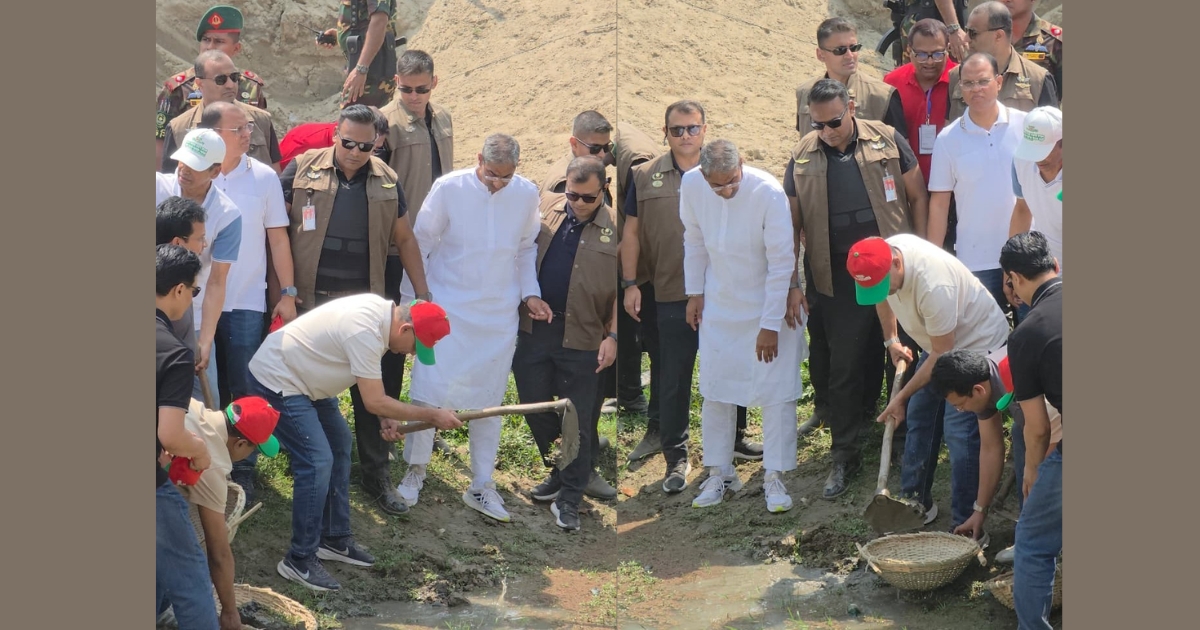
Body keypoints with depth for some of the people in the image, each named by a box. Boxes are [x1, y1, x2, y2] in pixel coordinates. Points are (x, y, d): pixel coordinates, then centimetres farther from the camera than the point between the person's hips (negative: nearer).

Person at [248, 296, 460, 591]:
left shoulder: (382, 310, -1)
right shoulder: (366, 333, -31)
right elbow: (374, 402, -24)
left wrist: (385, 417, -2)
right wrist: (432, 416, -17)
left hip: (304, 379, 11)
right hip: (276, 381, -11)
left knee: (339, 445, 17)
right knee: (317, 461, -17)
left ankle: (335, 539, 27)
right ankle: (300, 560, -7)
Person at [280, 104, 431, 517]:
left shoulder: (386, 181, 5)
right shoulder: (303, 170, -5)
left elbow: (404, 239, 12)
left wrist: (423, 293, 7)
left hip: (366, 300, 2)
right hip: (311, 299, -2)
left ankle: (377, 474, 14)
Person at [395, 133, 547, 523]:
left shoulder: (526, 195, -2)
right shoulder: (449, 188, -11)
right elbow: (420, 244, -3)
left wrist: (529, 293, 3)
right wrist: (412, 298, -1)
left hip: (499, 316, 3)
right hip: (447, 309, -3)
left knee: (489, 401, 8)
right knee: (427, 391, -5)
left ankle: (481, 487, 18)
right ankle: (415, 472, 12)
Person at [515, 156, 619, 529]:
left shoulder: (616, 228, -3)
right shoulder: (543, 211, 5)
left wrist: (613, 335, -10)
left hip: (581, 339, -4)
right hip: (533, 330, 4)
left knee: (578, 419, 2)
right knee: (535, 407, 13)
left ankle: (569, 500, 12)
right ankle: (561, 473, 34)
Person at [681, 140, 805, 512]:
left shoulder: (769, 192, -27)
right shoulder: (691, 184, -14)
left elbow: (782, 262, -21)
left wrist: (770, 325, -19)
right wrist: (694, 293, 5)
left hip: (770, 304, -4)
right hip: (720, 304, 4)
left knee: (777, 392, -2)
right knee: (714, 390, 7)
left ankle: (774, 477, 9)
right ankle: (720, 474, 20)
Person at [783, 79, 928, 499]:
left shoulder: (887, 141, -4)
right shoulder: (803, 158, -1)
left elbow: (917, 197, 4)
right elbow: (792, 224, 4)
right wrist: (791, 284, 0)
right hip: (835, 279, 0)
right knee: (840, 364, 0)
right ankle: (844, 456, 9)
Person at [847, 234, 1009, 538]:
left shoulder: (933, 286, -39)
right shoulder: (880, 261, -15)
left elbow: (941, 354, -28)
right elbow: (883, 298, 12)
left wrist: (901, 397, -21)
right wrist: (891, 340, 11)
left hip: (977, 342, -9)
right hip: (939, 342, 9)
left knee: (959, 430, -15)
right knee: (918, 418, 12)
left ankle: (964, 526, -9)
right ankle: (916, 503, 26)